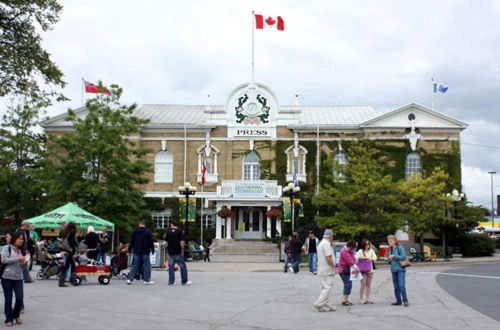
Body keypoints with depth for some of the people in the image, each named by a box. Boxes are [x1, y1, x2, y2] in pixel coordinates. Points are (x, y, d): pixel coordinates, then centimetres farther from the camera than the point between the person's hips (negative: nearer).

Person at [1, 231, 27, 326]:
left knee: (20, 297, -5)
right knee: (8, 299, 2)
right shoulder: (7, 248, -1)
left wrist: (25, 263, -4)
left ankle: (16, 315, 18)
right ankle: (9, 319, 14)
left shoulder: (21, 250, 14)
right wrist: (17, 259, -16)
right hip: (7, 277, -4)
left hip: (18, 278, 4)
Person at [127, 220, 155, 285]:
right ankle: (146, 280, 5)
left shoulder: (135, 231, 3)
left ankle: (130, 279, 2)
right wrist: (152, 250, 6)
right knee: (147, 265, 5)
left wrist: (129, 249, 14)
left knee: (135, 265, 8)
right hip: (145, 252, -4)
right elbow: (151, 242, -4)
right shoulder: (148, 232, -6)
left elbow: (131, 241, 6)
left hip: (136, 251, 4)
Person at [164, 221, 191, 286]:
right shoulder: (180, 232, -6)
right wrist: (182, 249, -2)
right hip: (178, 252, -4)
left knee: (171, 267, 9)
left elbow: (166, 242, 9)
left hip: (170, 252, 4)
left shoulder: (168, 232, 5)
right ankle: (184, 281, 7)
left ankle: (171, 282, 7)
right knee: (183, 266, 5)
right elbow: (182, 242, -14)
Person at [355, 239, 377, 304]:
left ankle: (367, 299, 13)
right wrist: (365, 257, -21)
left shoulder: (371, 251, 9)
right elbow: (356, 257, -16)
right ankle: (362, 299, 0)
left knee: (368, 285, 6)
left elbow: (375, 257, -3)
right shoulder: (360, 251, -2)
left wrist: (371, 259, -24)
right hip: (363, 270, -4)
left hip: (370, 270, 4)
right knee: (363, 284, -7)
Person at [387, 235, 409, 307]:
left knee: (401, 285, -13)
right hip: (394, 270, 7)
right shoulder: (390, 249, 12)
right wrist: (389, 261, -1)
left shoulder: (399, 248, -8)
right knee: (396, 287, 9)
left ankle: (405, 301, -7)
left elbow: (404, 256, -17)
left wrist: (394, 256, -19)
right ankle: (399, 301, 16)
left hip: (400, 269, -7)